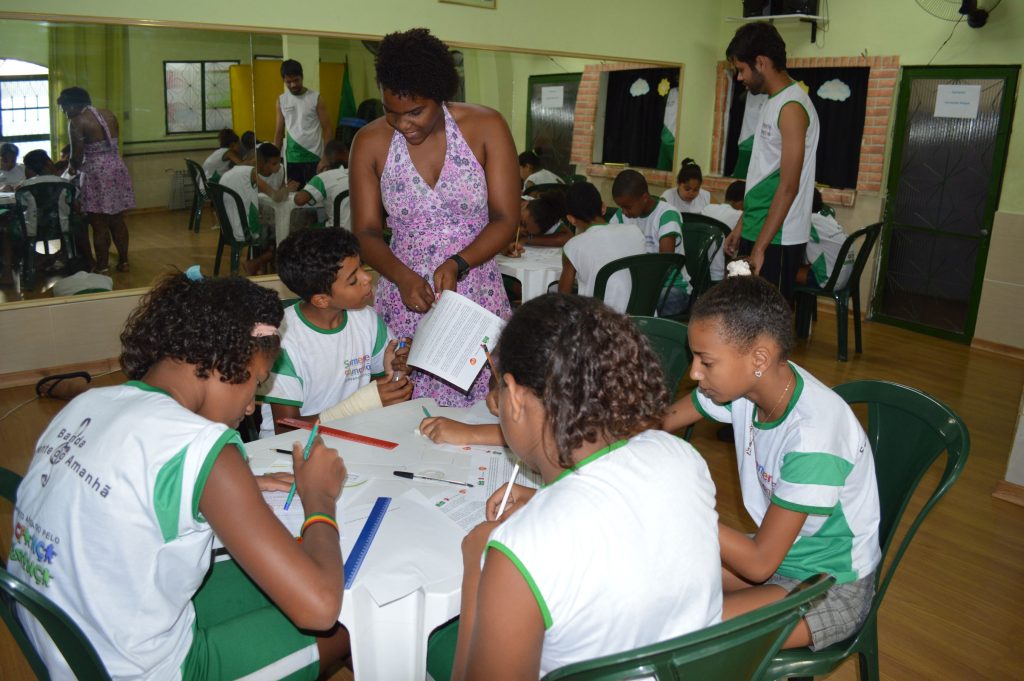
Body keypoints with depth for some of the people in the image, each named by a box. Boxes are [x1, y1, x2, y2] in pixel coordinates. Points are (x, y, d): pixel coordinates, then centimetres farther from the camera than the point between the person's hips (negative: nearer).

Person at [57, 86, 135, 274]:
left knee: (99, 225, 1)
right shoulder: (109, 115, 9)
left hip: (96, 174, -6)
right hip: (117, 169, 6)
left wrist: (74, 168, 12)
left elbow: (76, 155, -10)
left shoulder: (77, 122, -10)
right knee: (117, 221, 13)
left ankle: (103, 267, 5)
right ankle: (123, 262, 19)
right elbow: (112, 145, 11)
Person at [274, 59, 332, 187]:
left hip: (314, 156, -3)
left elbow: (327, 128, -4)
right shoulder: (281, 100, 8)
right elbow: (279, 131, 12)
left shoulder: (316, 98, -3)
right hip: (292, 158, 3)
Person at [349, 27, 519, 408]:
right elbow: (366, 232, 1)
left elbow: (506, 219, -5)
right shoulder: (370, 143, -1)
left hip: (476, 296, 0)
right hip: (405, 301, 1)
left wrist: (458, 264, -20)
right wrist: (403, 277, -17)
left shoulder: (486, 128, -4)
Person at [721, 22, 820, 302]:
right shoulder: (772, 103, 14)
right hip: (758, 232, 9)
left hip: (777, 240, -9)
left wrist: (759, 247, -20)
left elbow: (788, 187, -20)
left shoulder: (792, 107, -15)